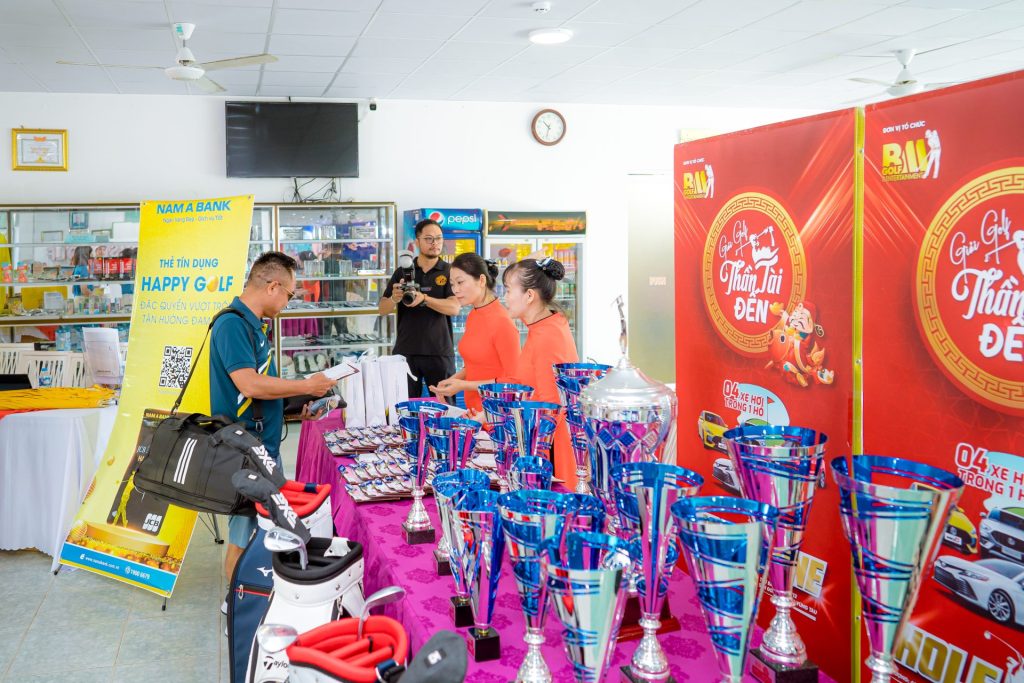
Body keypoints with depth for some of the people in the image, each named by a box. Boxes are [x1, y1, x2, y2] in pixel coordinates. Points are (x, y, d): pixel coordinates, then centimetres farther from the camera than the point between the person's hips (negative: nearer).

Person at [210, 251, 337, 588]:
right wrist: (307, 386, -16)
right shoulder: (232, 324, -18)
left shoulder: (255, 324, 13)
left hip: (266, 444, 10)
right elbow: (249, 384, -26)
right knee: (244, 531, 1)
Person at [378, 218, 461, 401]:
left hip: (440, 351, -1)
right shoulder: (402, 272, 8)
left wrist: (424, 298, -23)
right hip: (405, 351, 2)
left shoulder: (449, 272, 3)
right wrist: (394, 299, -16)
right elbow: (382, 309, 6)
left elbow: (454, 308, -10)